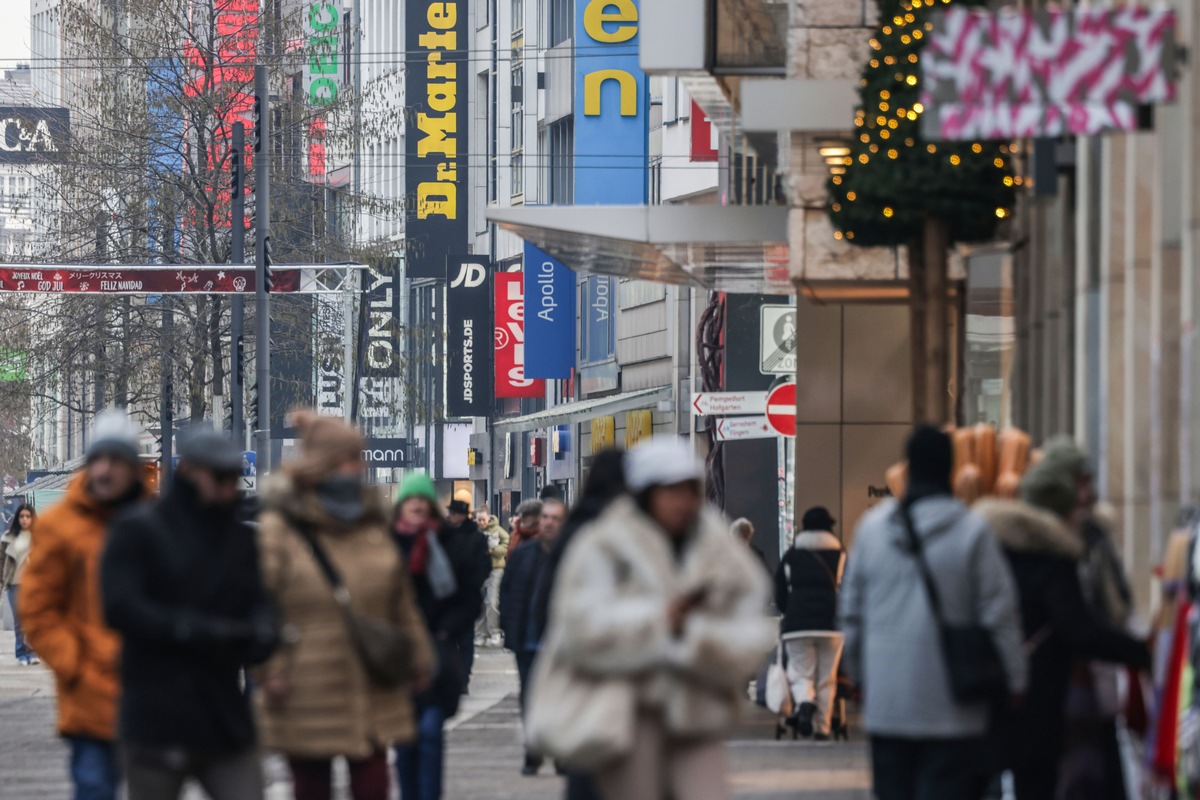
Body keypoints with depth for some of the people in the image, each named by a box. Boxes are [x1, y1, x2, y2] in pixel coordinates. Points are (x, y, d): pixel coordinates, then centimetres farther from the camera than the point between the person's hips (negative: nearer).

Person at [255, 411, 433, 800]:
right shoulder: (278, 529, -8)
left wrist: (417, 653, 18)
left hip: (373, 691, 4)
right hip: (308, 697, -4)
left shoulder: (372, 524, 10)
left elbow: (401, 598, 18)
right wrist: (271, 670, -17)